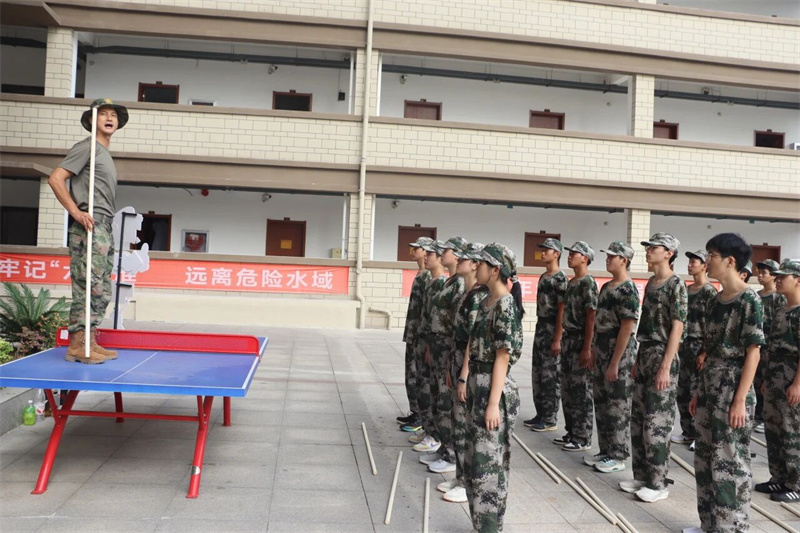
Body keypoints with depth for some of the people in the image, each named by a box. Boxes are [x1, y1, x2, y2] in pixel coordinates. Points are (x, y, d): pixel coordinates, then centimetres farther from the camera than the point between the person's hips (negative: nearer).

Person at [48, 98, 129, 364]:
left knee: (102, 291, 10)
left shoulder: (105, 154, 23)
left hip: (104, 227, 10)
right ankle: (77, 345, -8)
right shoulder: (87, 146, -3)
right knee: (88, 285, -11)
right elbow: (55, 179, -12)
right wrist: (76, 212, -17)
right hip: (90, 225, -9)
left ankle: (90, 343, 15)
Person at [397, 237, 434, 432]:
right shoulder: (419, 275, 15)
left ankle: (421, 417, 4)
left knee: (417, 377, -4)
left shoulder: (429, 276, -15)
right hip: (412, 334, 10)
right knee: (411, 375, 15)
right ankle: (415, 412, 23)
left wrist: (422, 335, -22)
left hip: (421, 335, -10)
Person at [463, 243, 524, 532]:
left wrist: (493, 403, -18)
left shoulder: (506, 305, -14)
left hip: (494, 389, -9)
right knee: (474, 461, 15)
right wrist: (470, 386, 15)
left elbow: (503, 357, -17)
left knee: (489, 463, -1)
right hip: (477, 385, 9)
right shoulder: (486, 302, 12)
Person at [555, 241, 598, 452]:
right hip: (568, 339, 9)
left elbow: (591, 317, -16)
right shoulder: (571, 283, 14)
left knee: (581, 390, -2)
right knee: (567, 388, 13)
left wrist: (587, 348, -19)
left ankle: (583, 438, 6)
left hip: (580, 341, -9)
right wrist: (564, 340, 16)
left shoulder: (588, 284, -12)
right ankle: (571, 432, 23)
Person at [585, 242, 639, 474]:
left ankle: (618, 456, 11)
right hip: (602, 351, 9)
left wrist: (615, 363, -19)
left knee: (618, 406, 1)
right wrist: (595, 352, 14)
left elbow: (627, 328, -19)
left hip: (620, 353, -9)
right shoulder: (606, 287, 12)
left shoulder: (628, 290, -15)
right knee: (601, 404, 13)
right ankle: (606, 451, 24)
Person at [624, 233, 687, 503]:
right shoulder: (650, 282, 13)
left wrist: (665, 367, -19)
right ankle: (642, 475, 22)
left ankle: (657, 483, 9)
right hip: (645, 354, 8)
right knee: (638, 419, 12)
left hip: (662, 356, -8)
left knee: (657, 422, -2)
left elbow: (677, 329, -15)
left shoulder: (676, 285, -11)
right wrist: (638, 358, 15)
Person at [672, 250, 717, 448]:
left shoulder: (709, 292, -10)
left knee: (697, 392, -2)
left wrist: (705, 352, -19)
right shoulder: (687, 289, 13)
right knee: (683, 391, 12)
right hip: (685, 345, 8)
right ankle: (688, 432, 22)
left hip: (699, 346, -8)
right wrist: (678, 343, 12)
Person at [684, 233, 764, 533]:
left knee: (729, 463, 0)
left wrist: (740, 399, -17)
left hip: (733, 391, -8)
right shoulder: (714, 302, 11)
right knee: (705, 460, 12)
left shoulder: (749, 300, -11)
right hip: (710, 388, 8)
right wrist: (699, 392, 14)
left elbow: (753, 352, -13)